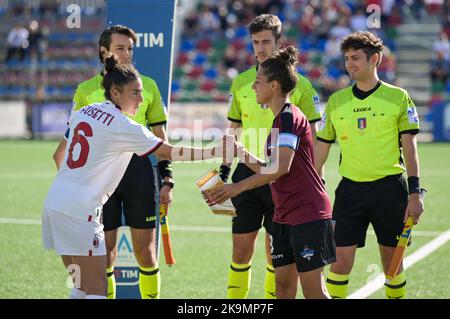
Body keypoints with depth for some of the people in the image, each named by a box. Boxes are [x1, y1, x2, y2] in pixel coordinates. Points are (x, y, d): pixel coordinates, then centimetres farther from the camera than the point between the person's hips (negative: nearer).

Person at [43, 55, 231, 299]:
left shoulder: (83, 112, 12)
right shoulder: (123, 126, -11)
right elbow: (169, 152, -11)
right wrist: (216, 152, -8)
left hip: (54, 203, 8)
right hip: (79, 212, -8)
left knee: (82, 287, 15)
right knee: (97, 291, -5)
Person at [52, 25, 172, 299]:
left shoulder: (147, 86, 7)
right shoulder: (86, 90, 5)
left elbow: (160, 136, 10)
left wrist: (167, 180, 3)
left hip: (139, 169, 0)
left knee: (145, 251, 1)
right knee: (105, 253, 2)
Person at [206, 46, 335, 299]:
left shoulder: (289, 117, -14)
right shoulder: (280, 118, 16)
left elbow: (281, 167, -25)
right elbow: (271, 170, 21)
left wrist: (238, 187, -24)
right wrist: (243, 155, 10)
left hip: (308, 215, -10)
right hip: (285, 216, 10)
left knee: (313, 290, -7)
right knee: (283, 284, 8)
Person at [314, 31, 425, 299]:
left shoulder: (398, 97, 0)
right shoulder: (336, 101, 7)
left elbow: (409, 147, -1)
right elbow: (321, 148, 11)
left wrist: (415, 192, -7)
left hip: (390, 187, -2)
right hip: (350, 189, 2)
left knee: (392, 261, 5)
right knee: (341, 259, -4)